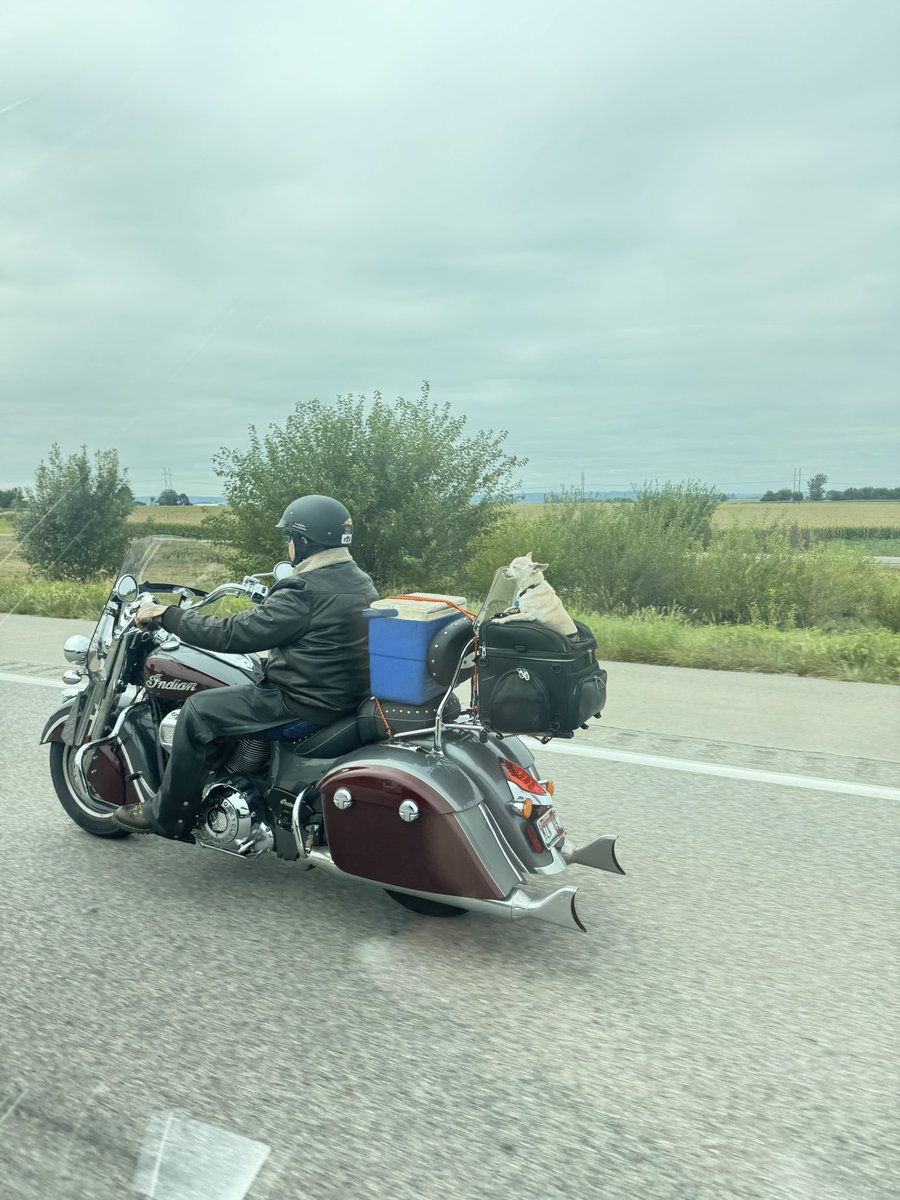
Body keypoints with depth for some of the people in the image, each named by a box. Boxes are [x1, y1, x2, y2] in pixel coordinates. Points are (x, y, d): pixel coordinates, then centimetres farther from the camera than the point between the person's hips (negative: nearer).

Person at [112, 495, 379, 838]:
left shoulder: (305, 591, -21)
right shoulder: (360, 582, 7)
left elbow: (234, 634, -19)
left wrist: (167, 615, -9)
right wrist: (271, 599, 38)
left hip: (306, 704, -10)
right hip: (347, 695, 10)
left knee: (199, 711, -1)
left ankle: (166, 816, 10)